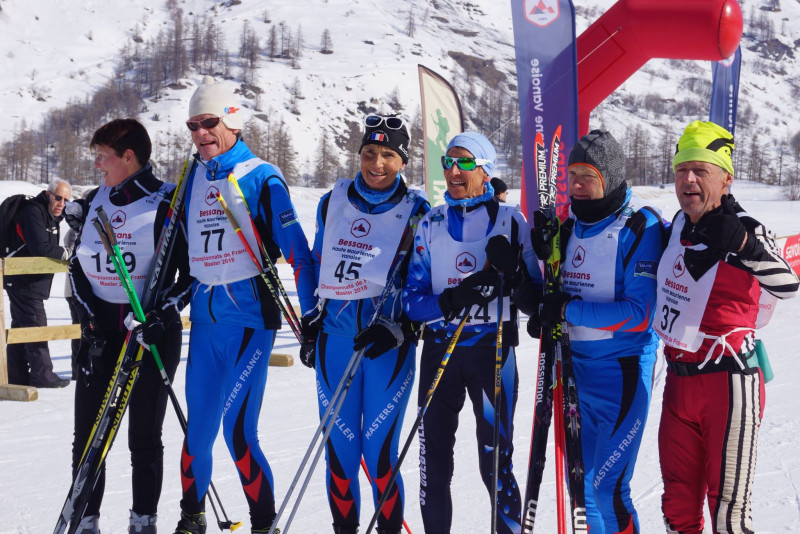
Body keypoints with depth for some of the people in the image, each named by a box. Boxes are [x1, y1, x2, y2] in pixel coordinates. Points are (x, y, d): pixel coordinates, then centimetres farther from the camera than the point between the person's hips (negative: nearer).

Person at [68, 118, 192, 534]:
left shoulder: (167, 204, -8)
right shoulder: (93, 203, 8)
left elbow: (191, 274, -7)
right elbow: (77, 266, 14)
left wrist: (160, 313, -19)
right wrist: (89, 318, 2)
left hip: (153, 332, -4)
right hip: (100, 332, 5)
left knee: (144, 438, 3)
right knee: (87, 436, 4)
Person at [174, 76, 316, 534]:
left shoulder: (261, 177, -5)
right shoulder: (193, 180, 12)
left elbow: (296, 248, -7)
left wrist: (313, 315, -10)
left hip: (250, 315, -5)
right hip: (204, 315, 5)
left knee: (238, 430, -10)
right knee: (198, 428, 8)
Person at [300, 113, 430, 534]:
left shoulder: (415, 211, -2)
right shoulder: (333, 202, 8)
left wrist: (399, 329, -13)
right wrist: (312, 318, 16)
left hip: (388, 343, -3)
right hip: (336, 337, 3)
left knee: (379, 453, -4)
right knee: (339, 448, 5)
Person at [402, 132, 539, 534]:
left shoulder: (510, 221, 1)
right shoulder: (431, 224, 7)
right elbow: (413, 300, 0)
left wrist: (511, 270, -20)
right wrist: (451, 300, -19)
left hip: (493, 347, -3)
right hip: (440, 347, 3)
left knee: (495, 460, -4)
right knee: (434, 459, 9)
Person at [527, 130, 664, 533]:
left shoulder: (640, 227, -13)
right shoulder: (570, 226, 9)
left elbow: (640, 314, -19)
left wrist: (568, 309, -19)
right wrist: (547, 257, -3)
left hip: (622, 370, -7)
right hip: (576, 365, 7)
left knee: (607, 486, -8)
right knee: (580, 480, 14)